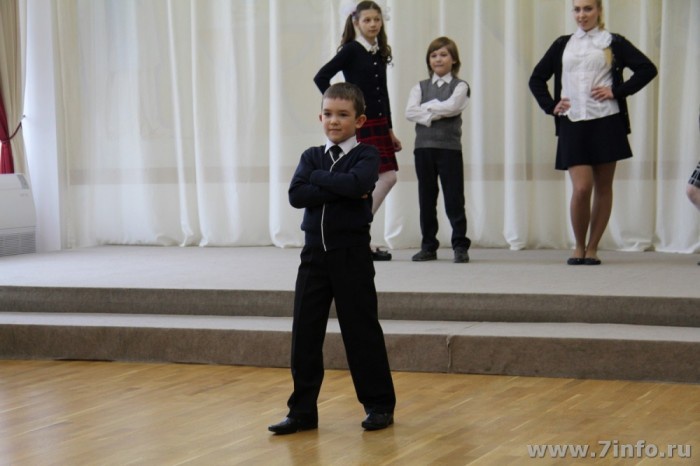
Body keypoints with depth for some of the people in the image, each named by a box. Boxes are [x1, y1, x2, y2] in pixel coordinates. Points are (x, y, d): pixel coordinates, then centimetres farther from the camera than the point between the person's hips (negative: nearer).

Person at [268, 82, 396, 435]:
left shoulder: (366, 155, -1)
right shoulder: (312, 156, 9)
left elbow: (356, 184, -23)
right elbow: (296, 195, -8)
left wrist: (318, 177, -10)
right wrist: (341, 190, -17)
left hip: (352, 253, -4)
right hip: (314, 253, 4)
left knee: (361, 330, 1)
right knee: (305, 332, 4)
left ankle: (379, 404, 14)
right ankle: (303, 410, 12)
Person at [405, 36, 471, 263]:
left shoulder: (460, 86, 4)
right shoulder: (421, 86, 12)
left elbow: (451, 107, -16)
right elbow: (410, 112, -4)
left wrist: (426, 107, -6)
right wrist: (435, 114, -15)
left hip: (449, 147, -3)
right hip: (424, 146, 3)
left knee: (454, 198, -3)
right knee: (426, 197, 7)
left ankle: (460, 245, 4)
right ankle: (428, 246, 15)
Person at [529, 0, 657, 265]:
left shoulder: (613, 43, 5)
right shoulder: (562, 45, 14)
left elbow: (647, 69, -2)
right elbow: (537, 79, 20)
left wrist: (617, 91, -9)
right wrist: (550, 106, 6)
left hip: (606, 123, -1)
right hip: (573, 125, 1)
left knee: (602, 188, 4)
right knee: (581, 188, -10)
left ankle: (592, 248, 12)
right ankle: (579, 247, 7)